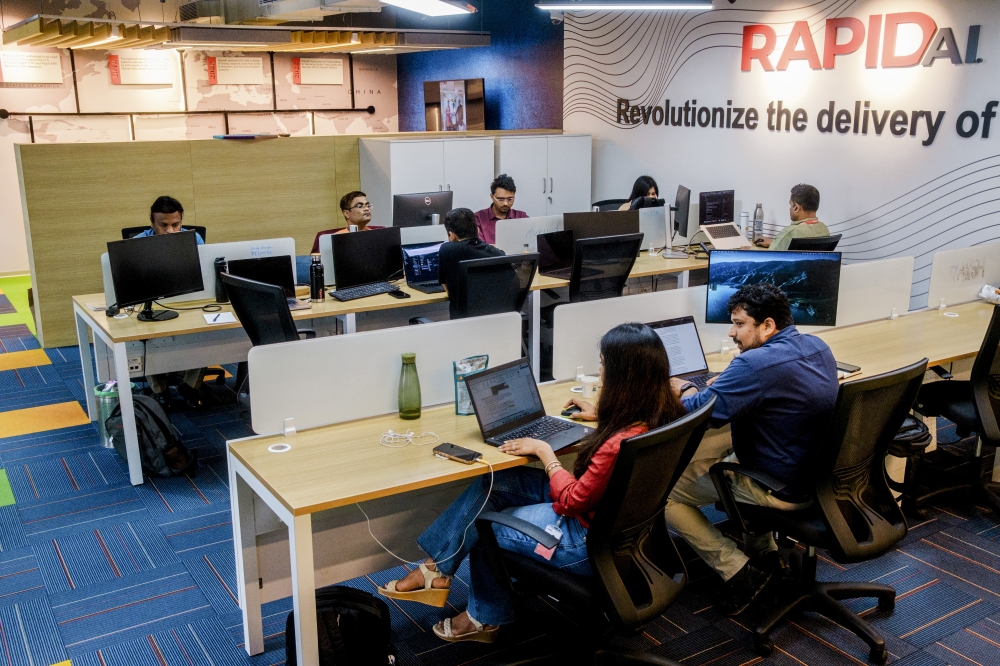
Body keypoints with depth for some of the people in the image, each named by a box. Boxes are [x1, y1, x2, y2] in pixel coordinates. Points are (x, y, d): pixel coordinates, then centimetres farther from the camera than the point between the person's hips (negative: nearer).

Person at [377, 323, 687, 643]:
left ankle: (484, 618, 33)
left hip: (590, 543, -9)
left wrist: (543, 450, -10)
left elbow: (572, 501, -22)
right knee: (490, 485, 6)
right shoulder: (663, 412, -9)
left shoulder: (622, 443, -36)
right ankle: (436, 569, 14)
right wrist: (603, 416, 27)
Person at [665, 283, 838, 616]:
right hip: (819, 474, 9)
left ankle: (738, 570, 1)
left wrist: (682, 387, -1)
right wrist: (728, 383, 6)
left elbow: (698, 412, -22)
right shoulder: (818, 347, 3)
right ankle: (764, 551, 30)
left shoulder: (756, 364, -27)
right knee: (728, 457, 34)